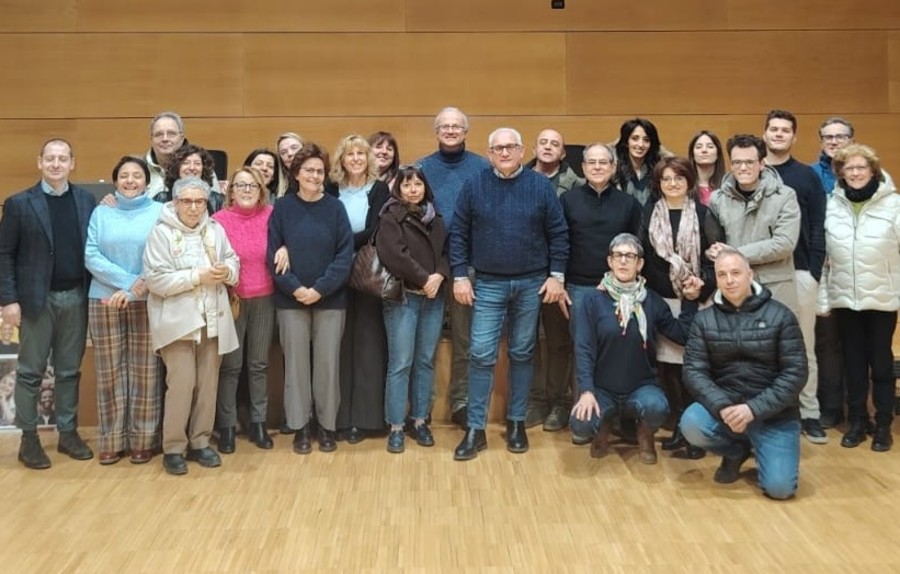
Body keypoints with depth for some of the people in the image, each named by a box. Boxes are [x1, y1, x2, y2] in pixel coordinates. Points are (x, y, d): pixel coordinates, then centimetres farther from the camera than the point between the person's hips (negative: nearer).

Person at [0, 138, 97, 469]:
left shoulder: (86, 200, 5)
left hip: (76, 297, 3)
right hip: (37, 298, -2)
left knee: (70, 370, 11)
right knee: (30, 372, 6)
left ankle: (68, 433, 22)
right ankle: (29, 438, 16)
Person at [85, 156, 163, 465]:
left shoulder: (160, 212, 2)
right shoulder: (101, 213, 9)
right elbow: (91, 256, 0)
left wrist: (133, 291, -13)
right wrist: (128, 281, -12)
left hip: (147, 302, -2)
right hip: (104, 301, 2)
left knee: (145, 372, 1)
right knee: (110, 372, 5)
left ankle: (143, 439, 10)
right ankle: (112, 440, 14)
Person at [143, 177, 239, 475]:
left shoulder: (216, 229, 7)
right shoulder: (161, 232, -7)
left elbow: (233, 262, 12)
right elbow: (156, 280, -15)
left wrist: (227, 271, -12)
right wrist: (198, 276, -19)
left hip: (212, 319, 5)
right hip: (178, 320, -5)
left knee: (207, 383, 9)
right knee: (181, 383, -8)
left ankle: (199, 442, 22)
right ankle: (173, 447, 6)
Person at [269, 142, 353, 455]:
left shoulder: (335, 208, 1)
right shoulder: (282, 208, 1)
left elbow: (345, 254, -5)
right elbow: (273, 254, -2)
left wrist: (320, 289, -14)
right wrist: (295, 288, -14)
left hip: (330, 299, 0)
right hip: (291, 299, 0)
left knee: (328, 363, 5)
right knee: (296, 363, 5)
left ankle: (327, 425, 18)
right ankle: (300, 426, 16)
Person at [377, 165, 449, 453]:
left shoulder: (435, 218, 14)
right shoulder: (390, 217, -4)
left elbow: (446, 251, 9)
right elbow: (395, 256, -15)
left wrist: (439, 276, -10)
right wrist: (423, 279, -14)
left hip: (434, 298, 5)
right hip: (403, 297, -5)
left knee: (425, 361, 9)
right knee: (401, 363, -4)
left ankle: (419, 421, 20)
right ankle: (396, 427, 5)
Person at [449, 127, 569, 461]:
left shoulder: (541, 186, 0)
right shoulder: (474, 186, 0)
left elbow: (558, 233, 1)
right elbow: (458, 234, 1)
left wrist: (556, 275, -4)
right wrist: (459, 276, -5)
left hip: (531, 284, 1)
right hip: (488, 285, 0)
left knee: (523, 354, 10)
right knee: (482, 355, -3)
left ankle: (516, 422, 22)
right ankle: (476, 429, 5)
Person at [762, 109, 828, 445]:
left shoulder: (808, 176, 5)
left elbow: (818, 228, 2)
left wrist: (814, 271, -6)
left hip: (800, 272, 0)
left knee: (804, 346, 6)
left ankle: (809, 413, 13)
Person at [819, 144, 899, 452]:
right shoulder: (832, 205, 4)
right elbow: (823, 253, 4)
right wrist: (823, 296, 3)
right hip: (845, 299, 3)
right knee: (853, 362, 10)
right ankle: (856, 421, 22)